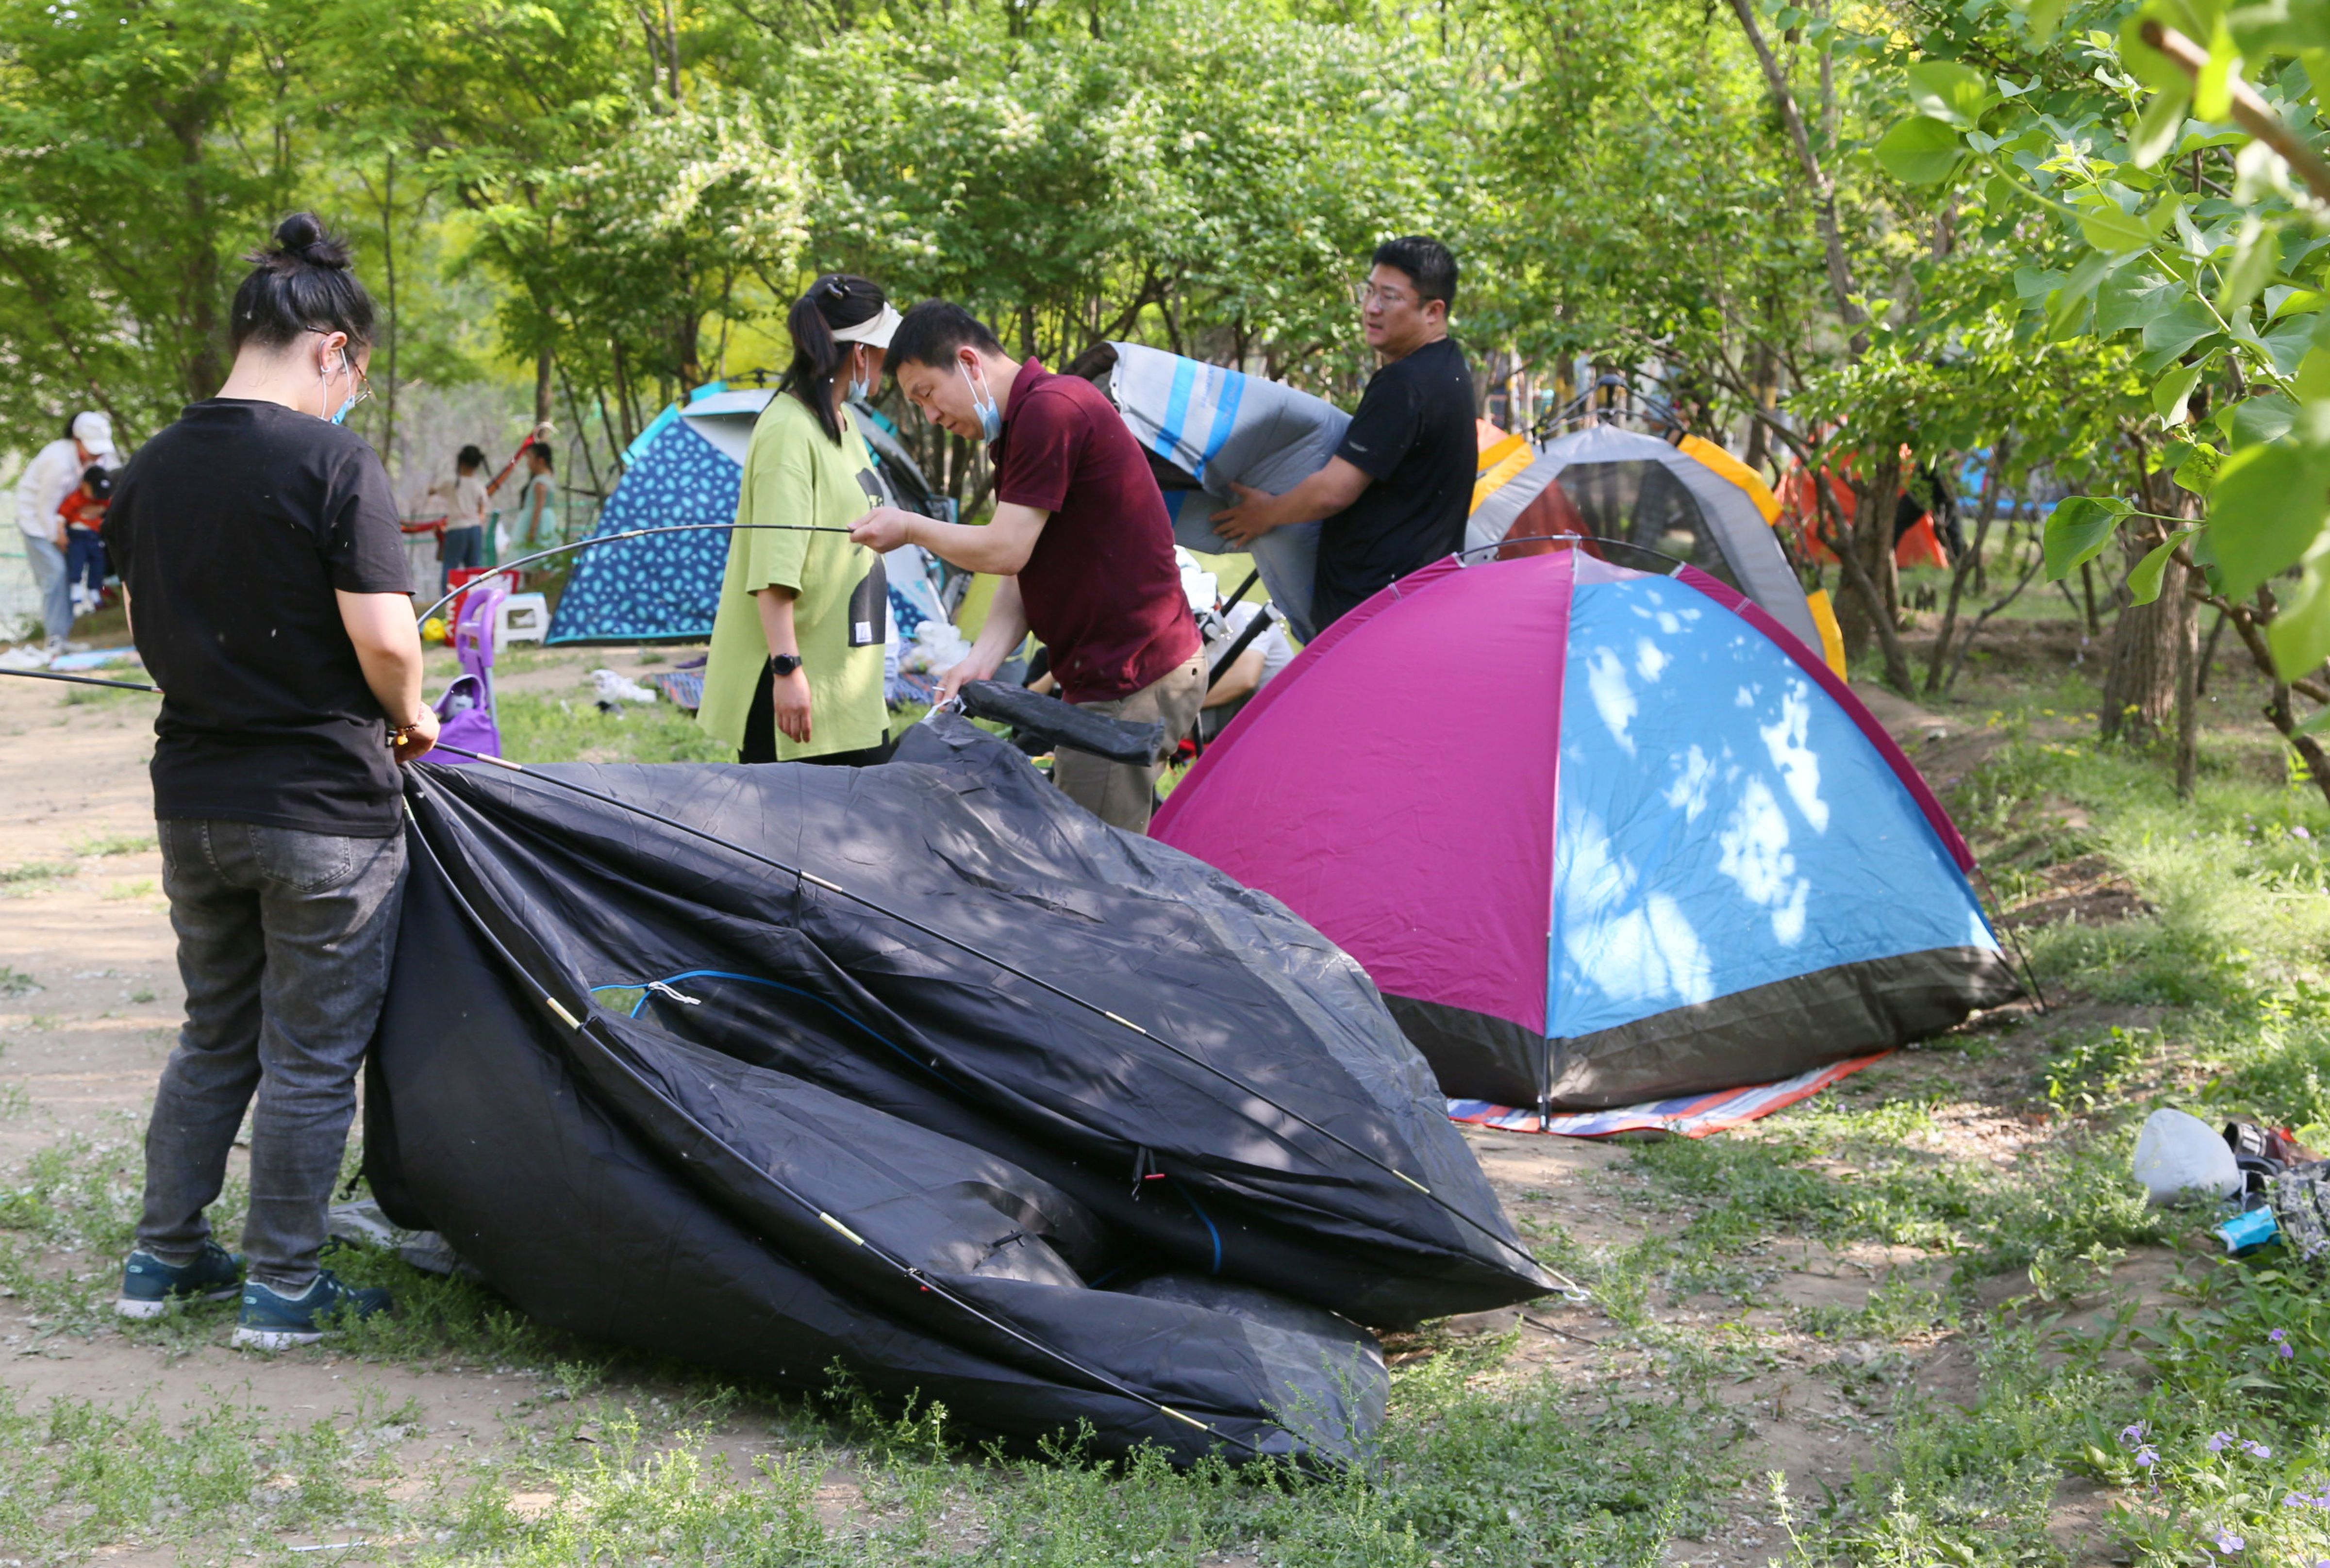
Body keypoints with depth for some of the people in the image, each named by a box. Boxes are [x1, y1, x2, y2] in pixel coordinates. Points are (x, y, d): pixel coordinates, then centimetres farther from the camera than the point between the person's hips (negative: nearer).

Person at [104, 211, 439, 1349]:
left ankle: (163, 1258, 28)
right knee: (310, 1057, 6)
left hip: (193, 799, 6)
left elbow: (144, 626, 14)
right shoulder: (333, 463, -16)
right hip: (325, 810, -6)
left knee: (214, 1036, 22)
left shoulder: (149, 470, 4)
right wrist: (406, 720, -2)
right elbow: (385, 639, -21)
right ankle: (283, 1289, 14)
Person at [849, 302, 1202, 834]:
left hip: (1133, 685, -11)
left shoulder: (1049, 410, -15)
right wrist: (980, 661, -1)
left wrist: (910, 527, -2)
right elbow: (1022, 573, 14)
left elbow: (1006, 551, -18)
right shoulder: (1021, 424, 18)